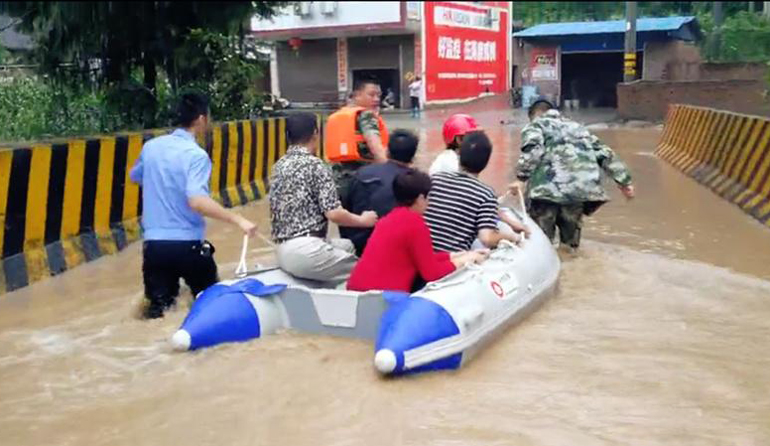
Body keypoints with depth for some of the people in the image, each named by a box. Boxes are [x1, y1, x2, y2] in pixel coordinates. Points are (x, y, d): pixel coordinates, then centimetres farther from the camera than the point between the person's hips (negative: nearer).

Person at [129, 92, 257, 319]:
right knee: (210, 293, 19)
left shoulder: (151, 146, 4)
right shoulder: (196, 155, -15)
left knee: (160, 297, 19)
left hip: (153, 242, 4)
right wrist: (237, 219, -29)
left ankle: (159, 301, -10)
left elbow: (135, 177, 24)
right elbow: (197, 201, -29)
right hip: (187, 243, -4)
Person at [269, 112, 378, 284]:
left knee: (349, 245, 25)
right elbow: (333, 213, -14)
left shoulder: (279, 166, 15)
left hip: (284, 252, 9)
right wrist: (363, 220, 4)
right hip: (306, 250, -9)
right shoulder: (314, 165, -8)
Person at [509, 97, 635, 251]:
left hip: (550, 184, -5)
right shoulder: (576, 126, 36)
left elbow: (533, 150, -3)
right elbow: (604, 153, 30)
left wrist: (521, 178, -11)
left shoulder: (535, 125, 20)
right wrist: (624, 180, 30)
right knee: (570, 225, 21)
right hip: (583, 184, 5)